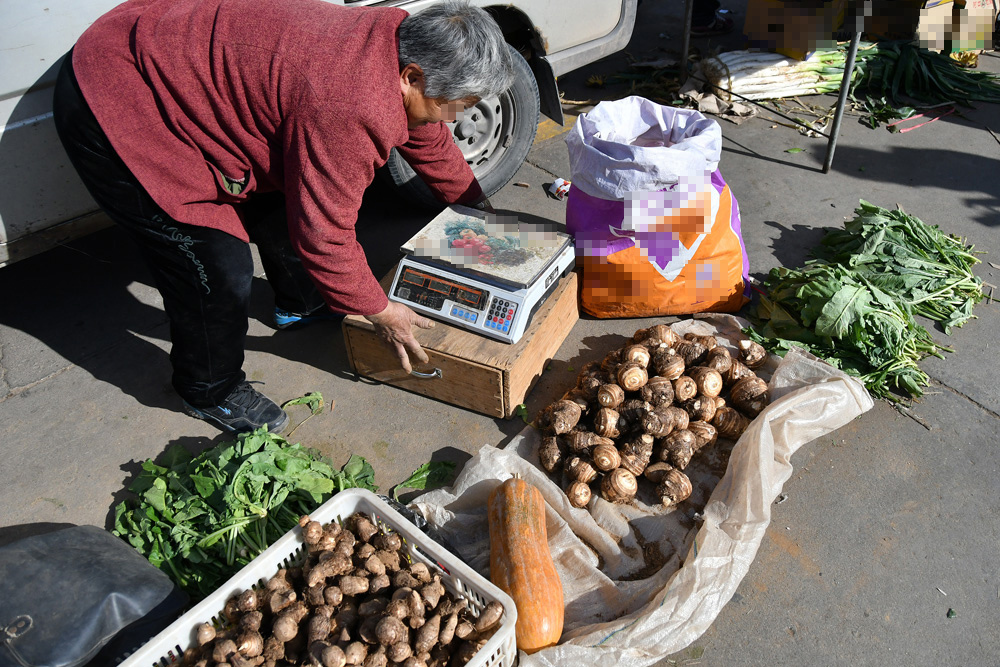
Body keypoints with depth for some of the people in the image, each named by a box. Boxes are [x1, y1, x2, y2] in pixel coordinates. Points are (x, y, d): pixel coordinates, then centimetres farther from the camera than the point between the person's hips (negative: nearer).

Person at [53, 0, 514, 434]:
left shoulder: (399, 44, -5)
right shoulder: (346, 112, -35)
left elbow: (429, 142, 12)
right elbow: (323, 235, -26)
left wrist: (478, 208, 23)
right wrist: (380, 312, -11)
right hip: (113, 111, -9)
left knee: (277, 204, 17)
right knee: (221, 271, -9)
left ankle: (300, 303, 43)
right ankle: (211, 391, 16)